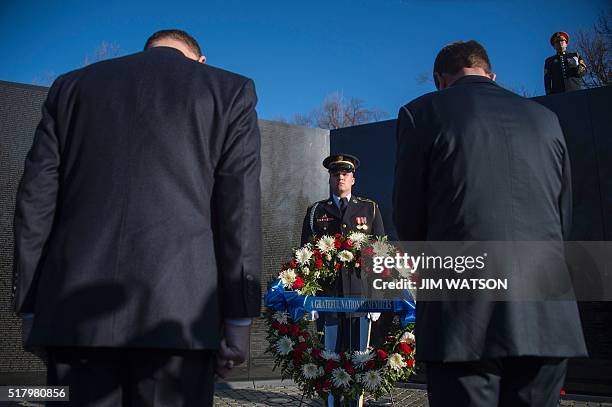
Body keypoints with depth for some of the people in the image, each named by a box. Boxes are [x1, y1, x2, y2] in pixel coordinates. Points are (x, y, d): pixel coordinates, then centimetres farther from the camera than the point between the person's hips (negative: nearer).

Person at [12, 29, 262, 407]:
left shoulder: (72, 85, 17)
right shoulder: (230, 91, 9)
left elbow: (35, 201, 11)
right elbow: (240, 209, 0)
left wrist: (33, 304, 13)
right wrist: (238, 319, 0)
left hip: (75, 311, 3)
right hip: (178, 311, -2)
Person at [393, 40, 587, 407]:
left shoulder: (422, 112, 2)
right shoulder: (546, 119, 14)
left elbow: (409, 220, 3)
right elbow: (564, 221, 16)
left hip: (466, 321, -4)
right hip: (549, 322, 5)